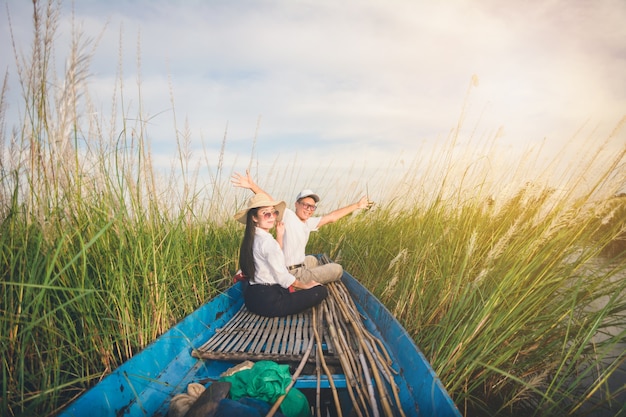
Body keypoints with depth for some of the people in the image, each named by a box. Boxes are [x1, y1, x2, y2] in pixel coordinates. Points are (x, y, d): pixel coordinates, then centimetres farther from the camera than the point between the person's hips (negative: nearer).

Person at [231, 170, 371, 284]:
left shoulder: (309, 222, 5)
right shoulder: (287, 215, -16)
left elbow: (332, 217, 11)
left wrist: (357, 205, 15)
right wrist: (252, 186, -46)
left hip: (299, 266, 8)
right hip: (293, 275, -8)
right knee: (338, 269, 5)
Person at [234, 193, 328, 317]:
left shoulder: (251, 239, 7)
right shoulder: (267, 241, -21)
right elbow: (283, 277, -16)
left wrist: (279, 235, 24)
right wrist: (305, 285, -1)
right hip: (268, 301, -9)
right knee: (321, 291, -7)